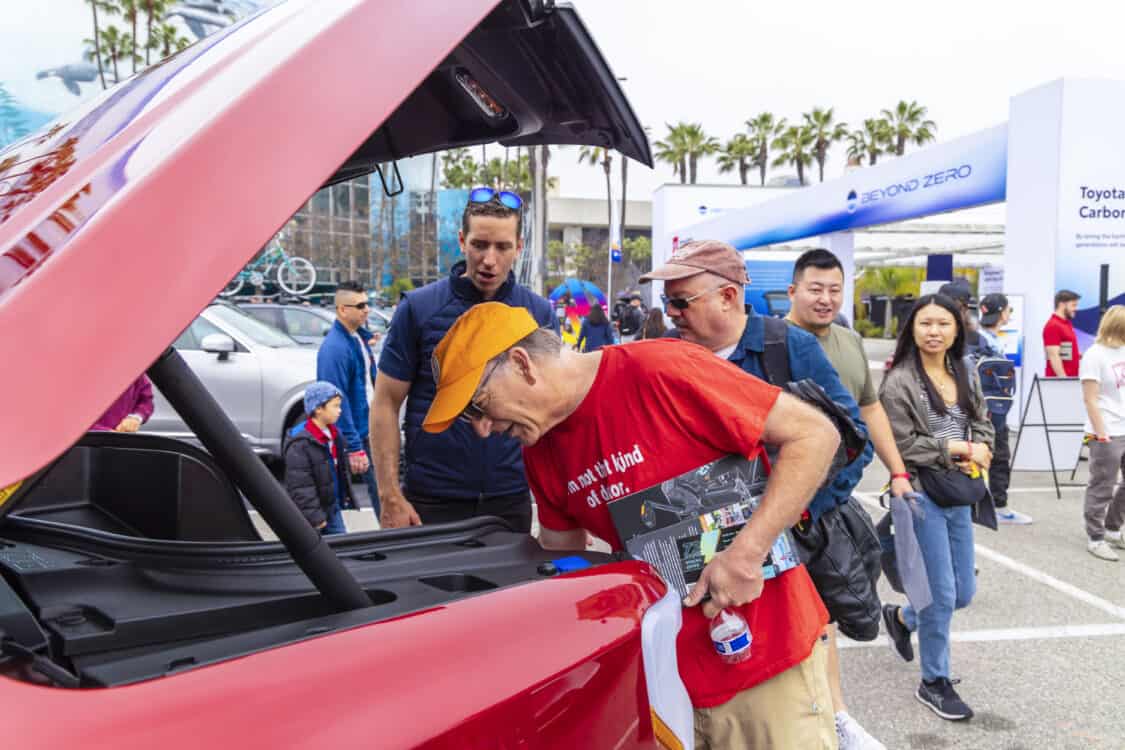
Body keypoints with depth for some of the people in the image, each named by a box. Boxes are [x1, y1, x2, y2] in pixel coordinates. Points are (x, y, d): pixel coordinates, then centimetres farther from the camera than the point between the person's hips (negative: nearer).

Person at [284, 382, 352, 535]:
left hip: (332, 507, 8)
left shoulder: (335, 434, 4)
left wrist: (344, 497, 17)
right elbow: (300, 485, -23)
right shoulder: (300, 443, -22)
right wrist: (314, 516, -22)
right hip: (312, 512, -8)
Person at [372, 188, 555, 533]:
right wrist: (391, 497, -9)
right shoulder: (418, 308, -4)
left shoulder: (539, 313, 2)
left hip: (511, 500, 2)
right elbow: (386, 403, -3)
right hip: (431, 502, -2)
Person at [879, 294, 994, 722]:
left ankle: (901, 618, 41)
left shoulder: (965, 377, 11)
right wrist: (955, 449, -13)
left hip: (960, 497, 7)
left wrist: (979, 450, -9)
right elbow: (902, 445, -16)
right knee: (942, 594, -1)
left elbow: (983, 423, 13)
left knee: (964, 592, 13)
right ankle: (934, 682, 19)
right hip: (922, 496, -7)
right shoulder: (899, 382, -13)